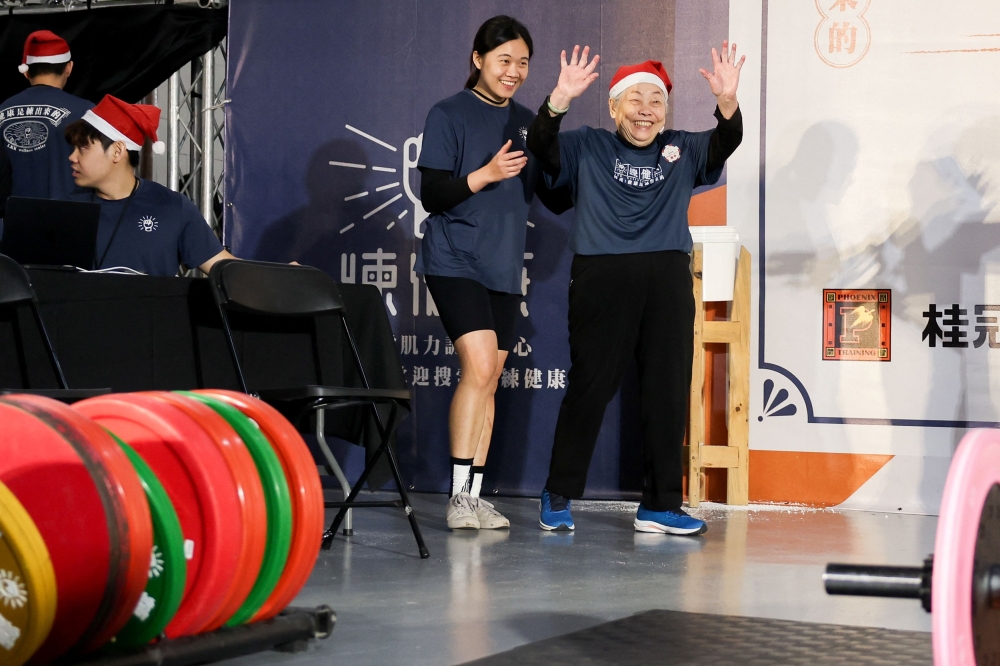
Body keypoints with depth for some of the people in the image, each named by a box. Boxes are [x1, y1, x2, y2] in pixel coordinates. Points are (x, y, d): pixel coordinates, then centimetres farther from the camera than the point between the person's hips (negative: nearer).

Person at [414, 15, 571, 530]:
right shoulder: (449, 115, -3)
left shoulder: (527, 123, 13)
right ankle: (458, 496, -13)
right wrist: (485, 174, -23)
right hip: (454, 261, -6)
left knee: (488, 381, 7)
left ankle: (474, 497, 13)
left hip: (504, 268, 6)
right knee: (479, 366, -19)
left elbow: (557, 198, 14)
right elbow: (431, 194, -10)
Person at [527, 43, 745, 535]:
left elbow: (725, 143, -2)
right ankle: (558, 496, 11)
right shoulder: (588, 149, 8)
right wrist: (560, 100, -25)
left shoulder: (682, 151, 14)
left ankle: (660, 506, 10)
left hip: (667, 278, 3)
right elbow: (540, 145, -7)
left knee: (669, 392, 3)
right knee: (589, 387, -1)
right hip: (602, 277, -3)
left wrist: (727, 101, -22)